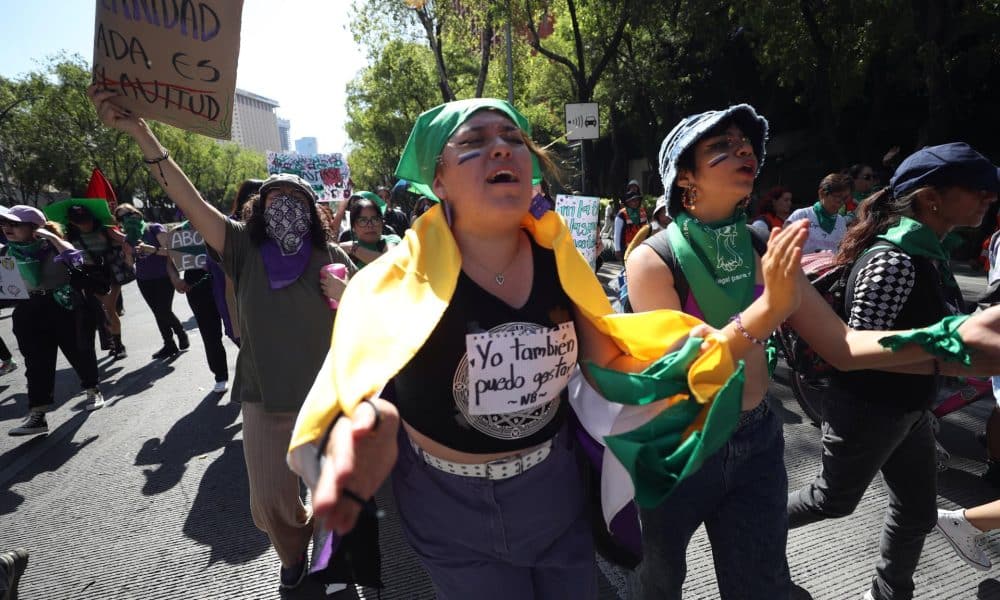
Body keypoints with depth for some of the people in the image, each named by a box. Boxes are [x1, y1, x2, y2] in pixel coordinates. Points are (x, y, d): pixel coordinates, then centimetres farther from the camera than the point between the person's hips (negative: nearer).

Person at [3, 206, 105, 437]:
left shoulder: (52, 246, -11)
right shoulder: (9, 251, 5)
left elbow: (76, 259, -30)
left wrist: (51, 236, -25)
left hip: (64, 305, -5)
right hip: (31, 309, 5)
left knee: (77, 350, 8)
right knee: (36, 360, 1)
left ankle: (93, 389, 32)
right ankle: (37, 414, 2)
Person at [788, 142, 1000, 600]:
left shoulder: (929, 252, 3)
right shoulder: (893, 260, -26)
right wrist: (950, 364, -28)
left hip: (909, 411, 9)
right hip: (867, 413, -9)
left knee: (918, 512, 21)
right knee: (835, 501, 14)